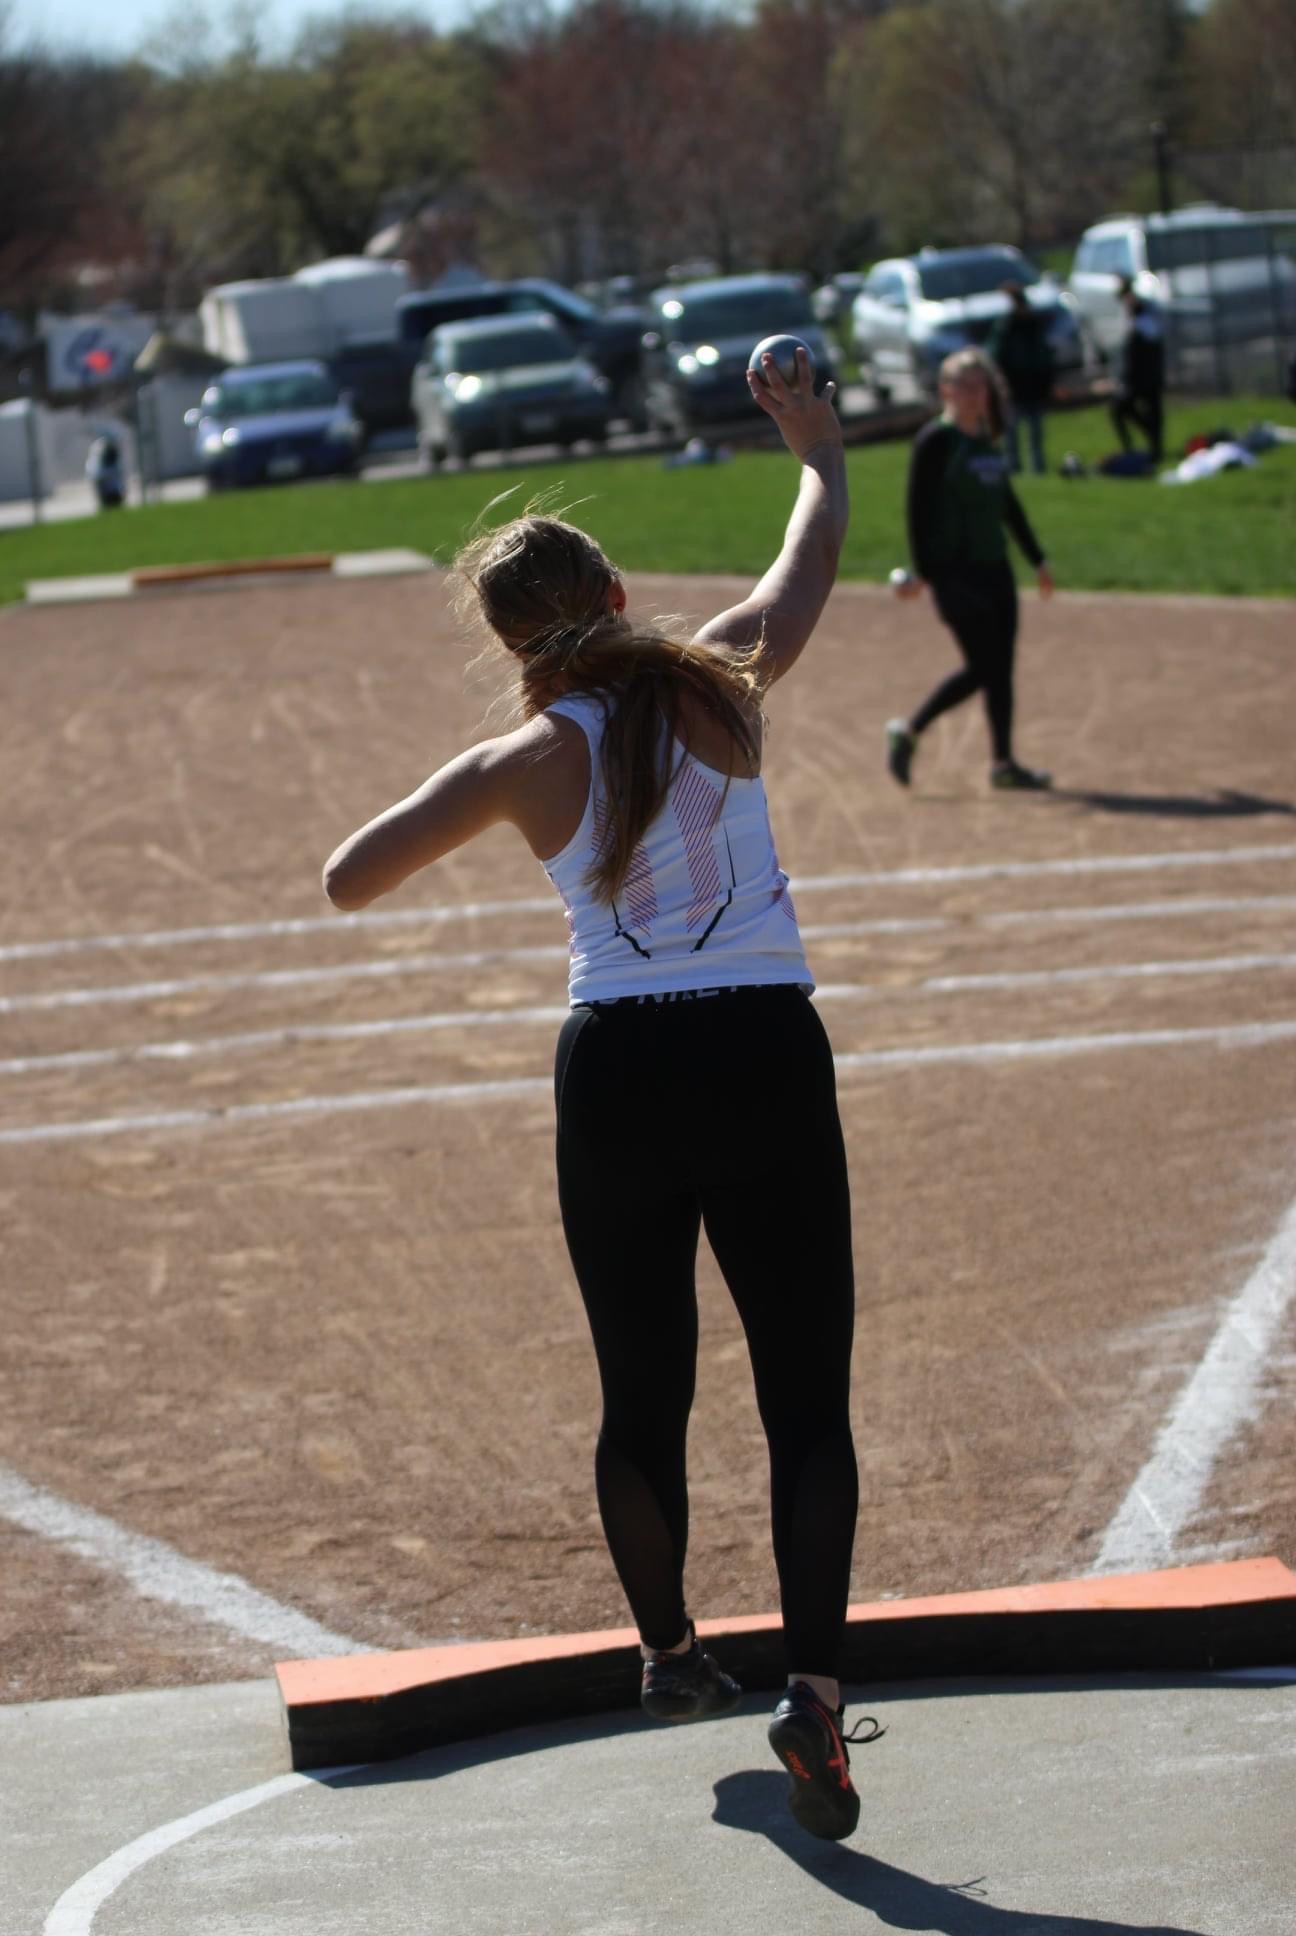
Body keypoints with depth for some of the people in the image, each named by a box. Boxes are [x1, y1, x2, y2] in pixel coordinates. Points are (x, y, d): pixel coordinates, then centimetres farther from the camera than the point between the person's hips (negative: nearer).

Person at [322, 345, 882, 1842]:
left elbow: (348, 883, -2)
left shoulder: (526, 762, -2)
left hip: (617, 1074, 0)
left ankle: (668, 1653, 34)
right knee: (807, 1396, 1)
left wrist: (466, 793, 14)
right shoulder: (721, 686, 1)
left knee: (643, 1395, 18)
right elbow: (810, 564, 21)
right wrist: (816, 443, 38)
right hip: (768, 1059, 0)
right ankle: (813, 1683, -13)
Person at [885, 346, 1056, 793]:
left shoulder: (986, 439, 14)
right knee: (982, 667, -10)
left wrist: (1037, 559, 24)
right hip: (955, 569, -8)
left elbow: (1006, 502, 22)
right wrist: (922, 572, -18)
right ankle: (908, 732, 4)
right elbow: (918, 506, -13)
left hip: (994, 567, 8)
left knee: (1001, 666, 5)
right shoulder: (935, 440, -9)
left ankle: (1003, 762, 10)